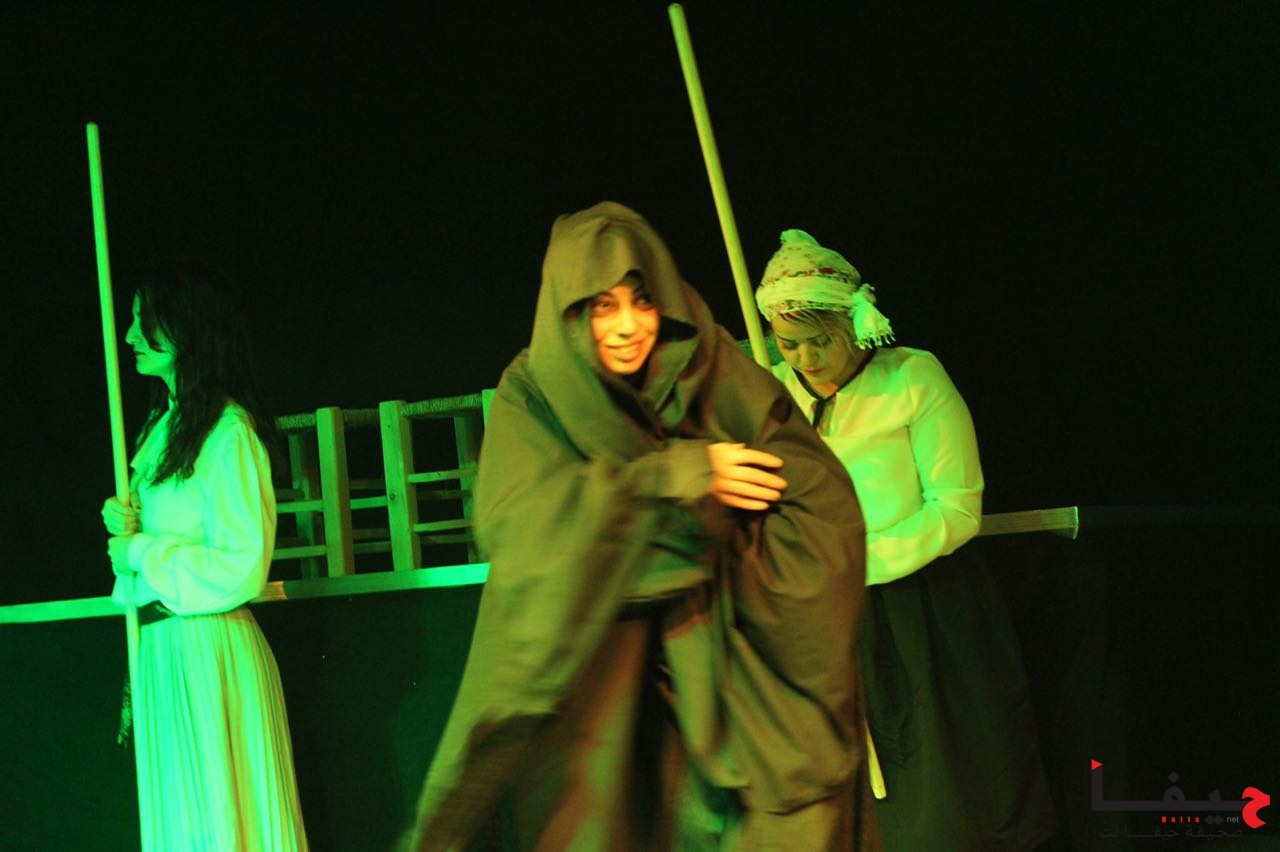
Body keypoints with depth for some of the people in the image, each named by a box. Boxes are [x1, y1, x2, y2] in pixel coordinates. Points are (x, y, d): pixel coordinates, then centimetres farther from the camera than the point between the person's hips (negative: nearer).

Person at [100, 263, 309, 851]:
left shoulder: (228, 432, -13)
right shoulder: (163, 427, 15)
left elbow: (242, 567, -19)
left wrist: (141, 554, -10)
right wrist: (126, 529, 2)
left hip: (209, 650, -9)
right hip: (161, 649, 9)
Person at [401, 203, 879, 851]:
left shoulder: (708, 378, 3)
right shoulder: (530, 397, 1)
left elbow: (825, 499, -2)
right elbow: (514, 521, -17)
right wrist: (672, 475, -20)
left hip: (705, 660, 1)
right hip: (583, 665, -1)